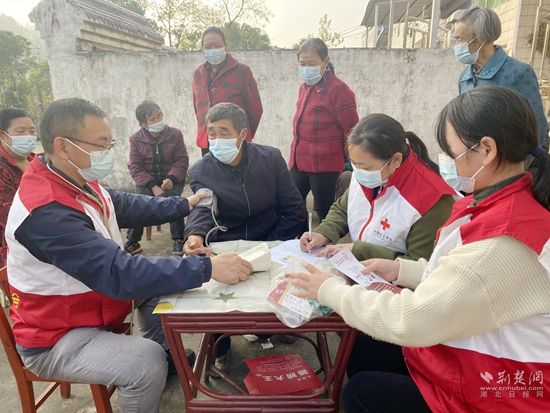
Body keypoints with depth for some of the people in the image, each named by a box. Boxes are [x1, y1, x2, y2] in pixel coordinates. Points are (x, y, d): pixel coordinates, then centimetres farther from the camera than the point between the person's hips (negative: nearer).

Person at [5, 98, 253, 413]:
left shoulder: (78, 181, -4)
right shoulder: (47, 212, -33)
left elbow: (128, 206, 11)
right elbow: (119, 274, -39)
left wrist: (184, 205, 11)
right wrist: (207, 268, -41)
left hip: (85, 302, 9)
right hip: (55, 339, -9)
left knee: (161, 279, 10)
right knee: (146, 361, -28)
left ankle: (165, 355, 25)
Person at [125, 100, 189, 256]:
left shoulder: (175, 134, -3)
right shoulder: (136, 139, -2)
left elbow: (182, 160, -3)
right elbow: (135, 167, -5)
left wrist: (172, 178, -23)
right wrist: (152, 186, -20)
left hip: (172, 178, -1)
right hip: (147, 180, 1)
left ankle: (178, 240, -17)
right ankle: (132, 241, -10)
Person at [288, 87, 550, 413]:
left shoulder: (503, 239, -34)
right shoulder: (517, 203, -3)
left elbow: (413, 321, -30)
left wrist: (331, 291, -18)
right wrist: (402, 270, 2)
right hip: (479, 363, 8)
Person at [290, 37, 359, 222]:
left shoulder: (339, 90, -13)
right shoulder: (305, 87, 12)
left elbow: (352, 132, -11)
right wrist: (295, 156, 19)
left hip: (325, 165, -8)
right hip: (300, 162, 8)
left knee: (325, 213, 5)